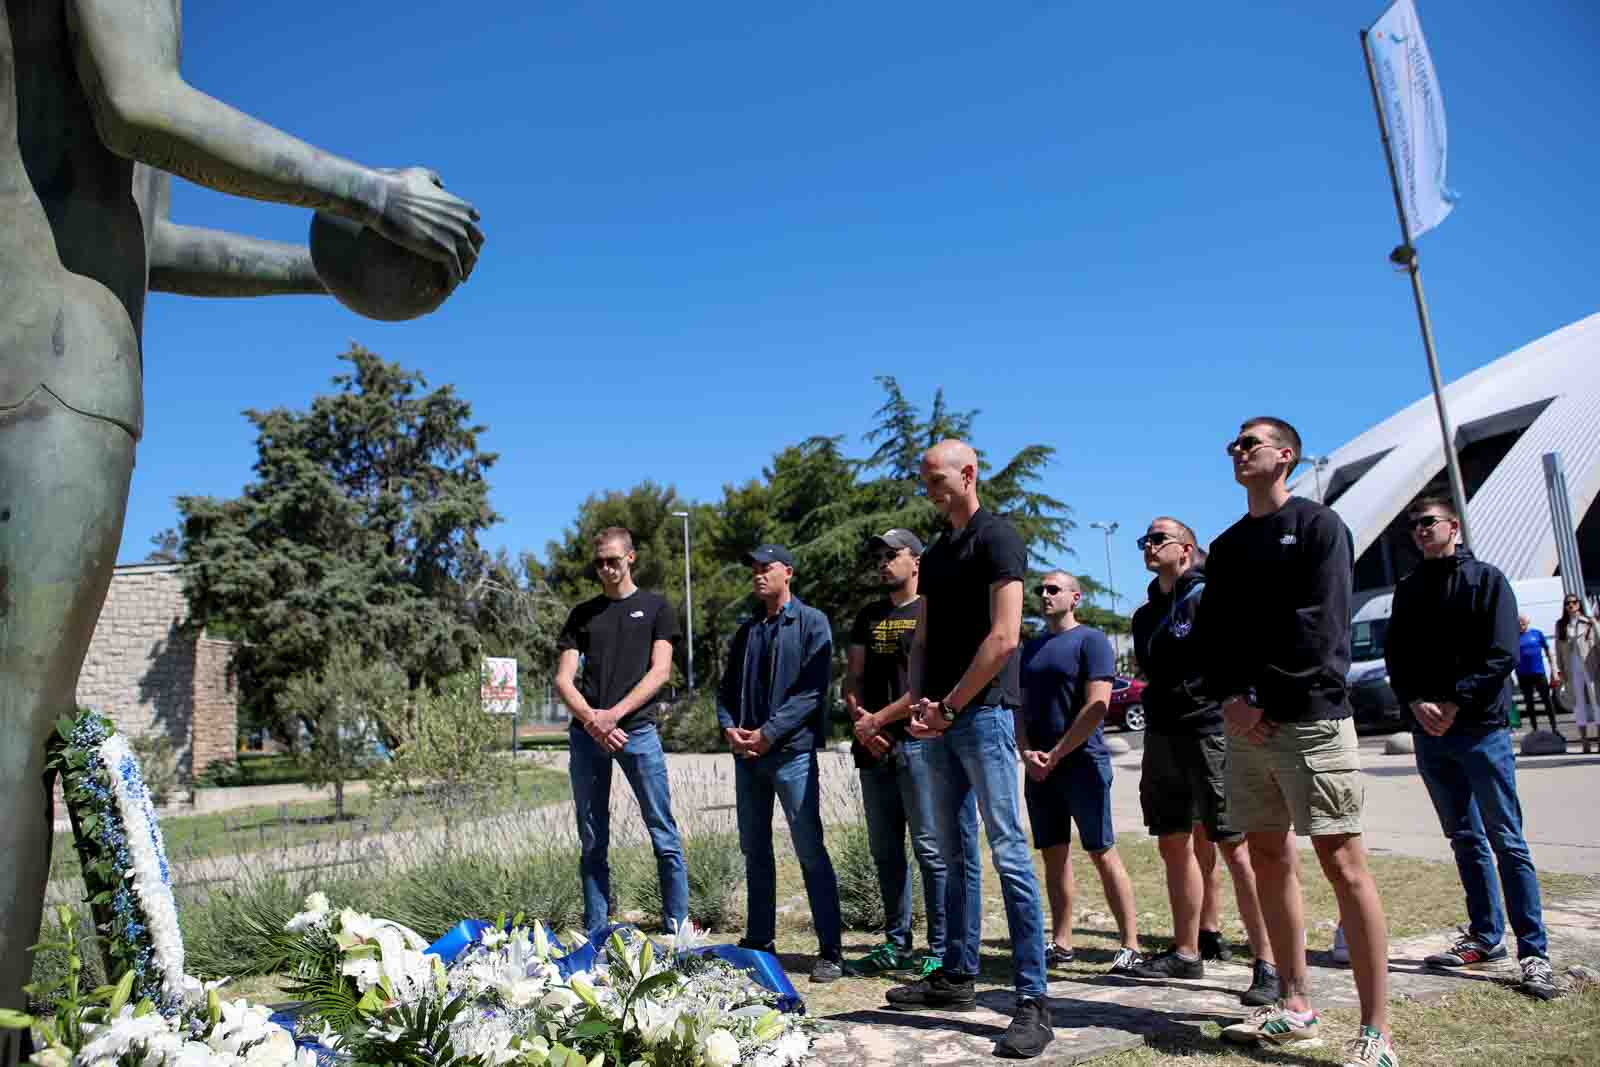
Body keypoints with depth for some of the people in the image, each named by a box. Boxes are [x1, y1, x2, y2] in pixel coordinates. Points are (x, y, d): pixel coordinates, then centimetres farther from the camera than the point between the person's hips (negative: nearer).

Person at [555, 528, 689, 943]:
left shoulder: (655, 607, 9)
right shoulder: (582, 614, 16)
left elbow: (659, 671, -1)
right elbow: (563, 679, 8)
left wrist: (614, 714, -12)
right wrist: (590, 719, -10)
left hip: (637, 731, -3)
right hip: (586, 734, 3)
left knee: (665, 838, -3)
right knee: (592, 843, 8)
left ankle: (678, 930, 4)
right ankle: (595, 935, 16)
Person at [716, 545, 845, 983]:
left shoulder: (811, 623, -2)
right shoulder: (747, 631, 16)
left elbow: (812, 690, -11)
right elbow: (727, 688, 17)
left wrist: (769, 733, -15)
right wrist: (729, 727, -3)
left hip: (791, 751, -6)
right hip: (747, 753, 6)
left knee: (811, 851, -5)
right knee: (754, 850, 13)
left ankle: (830, 952, 2)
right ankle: (758, 941, 24)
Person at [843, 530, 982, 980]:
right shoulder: (869, 616, 19)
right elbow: (852, 678, 15)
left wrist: (879, 719, -10)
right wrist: (861, 720, -4)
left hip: (919, 743, -7)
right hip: (874, 746, 7)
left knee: (932, 849, -5)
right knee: (885, 850, 11)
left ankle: (942, 951, 2)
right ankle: (897, 945, 21)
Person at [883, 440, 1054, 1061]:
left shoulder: (997, 539, -6)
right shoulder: (935, 555, 18)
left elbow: (1003, 637, -15)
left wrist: (949, 706, -13)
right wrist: (919, 701, 2)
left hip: (983, 712, -8)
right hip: (940, 720, 8)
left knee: (1008, 852, -8)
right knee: (951, 852, 14)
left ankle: (1033, 1002, -3)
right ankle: (957, 976, 26)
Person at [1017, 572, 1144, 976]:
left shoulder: (1091, 640, -4)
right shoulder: (1031, 647, 16)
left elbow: (1097, 706, -13)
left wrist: (1056, 754, -13)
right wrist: (1027, 753, -2)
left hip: (1082, 764, -6)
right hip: (1040, 770, 6)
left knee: (1102, 853, -4)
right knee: (1054, 855, 9)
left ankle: (1131, 946, 2)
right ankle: (1060, 943, 16)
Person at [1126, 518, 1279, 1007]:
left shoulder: (1207, 597, -6)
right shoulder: (1146, 614, 17)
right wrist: (1156, 720, 18)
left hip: (1209, 733, -8)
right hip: (1162, 737, 8)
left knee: (1235, 849, -7)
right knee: (1174, 846, 12)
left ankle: (1269, 965, -2)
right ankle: (1188, 951, 24)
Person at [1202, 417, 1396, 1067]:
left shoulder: (1317, 525, 0)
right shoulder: (1227, 546, 18)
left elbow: (1317, 626, -11)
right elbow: (1213, 633, 13)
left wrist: (1259, 698, -13)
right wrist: (1229, 698, -4)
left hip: (1309, 718, -6)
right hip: (1247, 722, 7)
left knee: (1342, 864, -7)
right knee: (1268, 858, 8)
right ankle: (1295, 1006, 18)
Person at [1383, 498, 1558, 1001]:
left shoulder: (1487, 579, 0)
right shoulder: (1408, 589, 13)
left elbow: (1501, 655, -9)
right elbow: (1395, 657, 9)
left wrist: (1455, 703, -15)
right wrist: (1416, 703, -7)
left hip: (1482, 728, -5)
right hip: (1429, 732, 5)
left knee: (1506, 841, -4)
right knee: (1465, 840, 12)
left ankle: (1534, 951, 1)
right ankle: (1486, 937, 21)